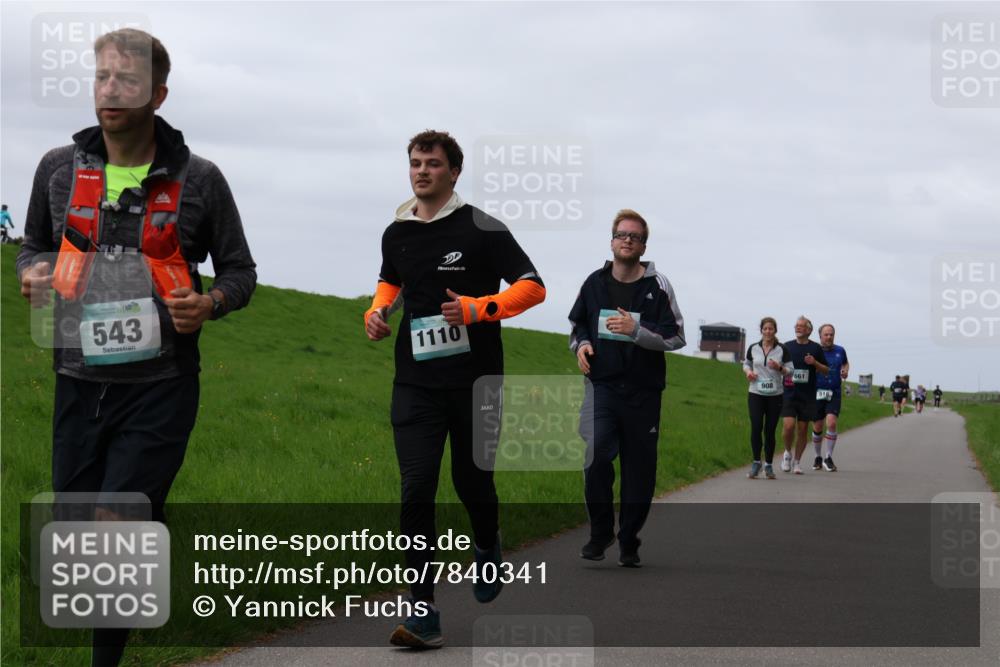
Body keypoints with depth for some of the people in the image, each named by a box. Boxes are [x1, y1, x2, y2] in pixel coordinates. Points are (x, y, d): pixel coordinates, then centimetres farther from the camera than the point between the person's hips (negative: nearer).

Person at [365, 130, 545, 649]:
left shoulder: (482, 229, -6)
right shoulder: (396, 233, 9)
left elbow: (532, 287, -7)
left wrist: (477, 308, -21)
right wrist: (376, 311, 8)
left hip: (475, 381, -3)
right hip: (416, 384, 3)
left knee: (472, 481, 8)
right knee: (416, 490, -9)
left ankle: (487, 548, 44)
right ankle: (424, 613, -9)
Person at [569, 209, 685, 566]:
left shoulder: (658, 286, 0)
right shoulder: (595, 282, 8)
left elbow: (675, 337, -2)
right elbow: (578, 325, 22)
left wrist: (635, 331, -17)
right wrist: (581, 344, 0)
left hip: (643, 390, 0)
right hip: (602, 385, 0)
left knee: (639, 469, 4)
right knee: (597, 456, -18)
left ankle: (629, 542, 18)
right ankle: (600, 532, -1)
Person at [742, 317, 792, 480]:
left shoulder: (782, 350, 0)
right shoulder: (753, 348, 4)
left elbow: (790, 370, 2)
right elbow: (746, 364, 19)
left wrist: (779, 368, -17)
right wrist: (748, 372, -2)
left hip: (775, 395, 0)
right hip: (755, 394, 1)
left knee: (770, 431, 2)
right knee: (756, 428, -12)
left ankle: (769, 465, 13)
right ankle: (756, 462, 1)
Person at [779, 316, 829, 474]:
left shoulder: (815, 348, 4)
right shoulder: (787, 346, 6)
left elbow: (826, 370, 8)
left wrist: (815, 363, -10)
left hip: (807, 396, 0)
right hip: (789, 394, 0)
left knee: (802, 430, 4)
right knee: (789, 425, -15)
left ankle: (797, 461, 17)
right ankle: (788, 452, 11)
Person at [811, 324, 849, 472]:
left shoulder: (840, 351, 6)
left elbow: (846, 363, 27)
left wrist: (845, 371, 6)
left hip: (834, 393, 1)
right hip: (817, 393, -1)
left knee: (831, 423, -17)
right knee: (817, 428, 7)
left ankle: (828, 457, -7)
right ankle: (818, 457, 27)